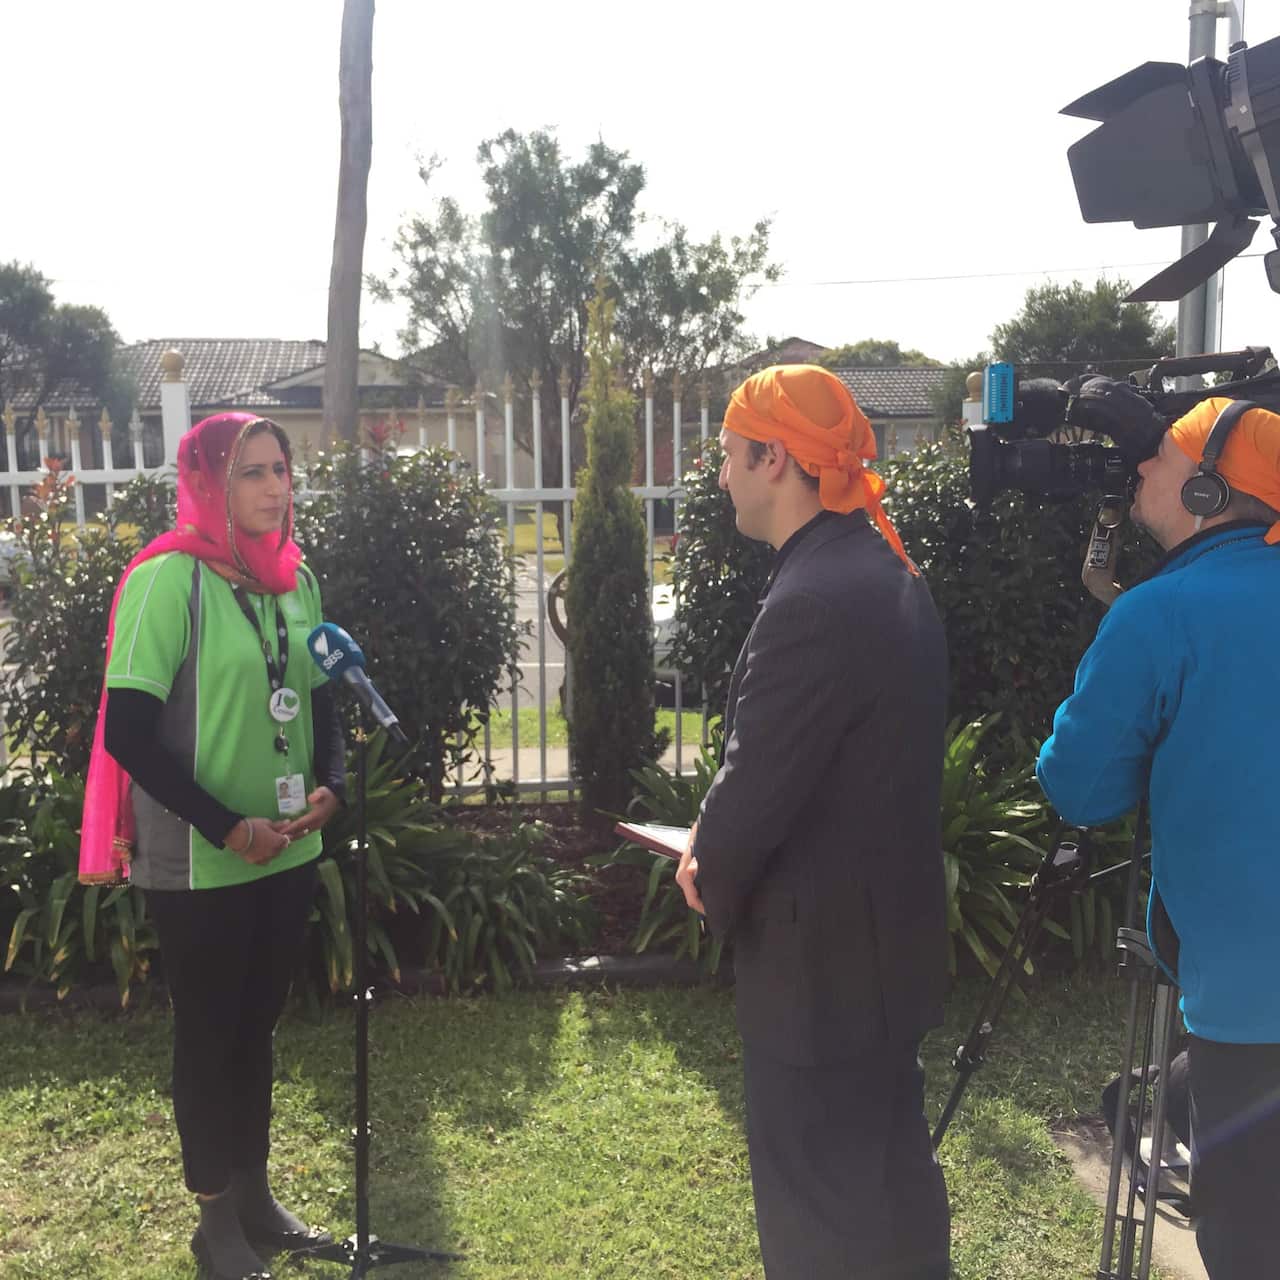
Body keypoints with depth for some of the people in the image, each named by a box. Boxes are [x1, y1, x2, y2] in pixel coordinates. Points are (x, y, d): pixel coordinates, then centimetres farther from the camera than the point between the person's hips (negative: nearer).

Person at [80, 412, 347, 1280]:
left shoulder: (295, 578, 5)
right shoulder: (167, 580, -14)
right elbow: (128, 732, -16)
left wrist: (330, 784, -5)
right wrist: (226, 827, -18)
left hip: (289, 849, 6)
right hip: (200, 863, -6)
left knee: (257, 1026, 18)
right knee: (210, 1034, 10)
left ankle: (255, 1193, 35)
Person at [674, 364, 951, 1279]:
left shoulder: (813, 599, -26)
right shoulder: (887, 570, 6)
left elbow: (756, 777, -22)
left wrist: (711, 877, -2)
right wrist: (725, 853, 8)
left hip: (818, 944, -9)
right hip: (886, 926, 9)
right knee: (887, 1164, 25)